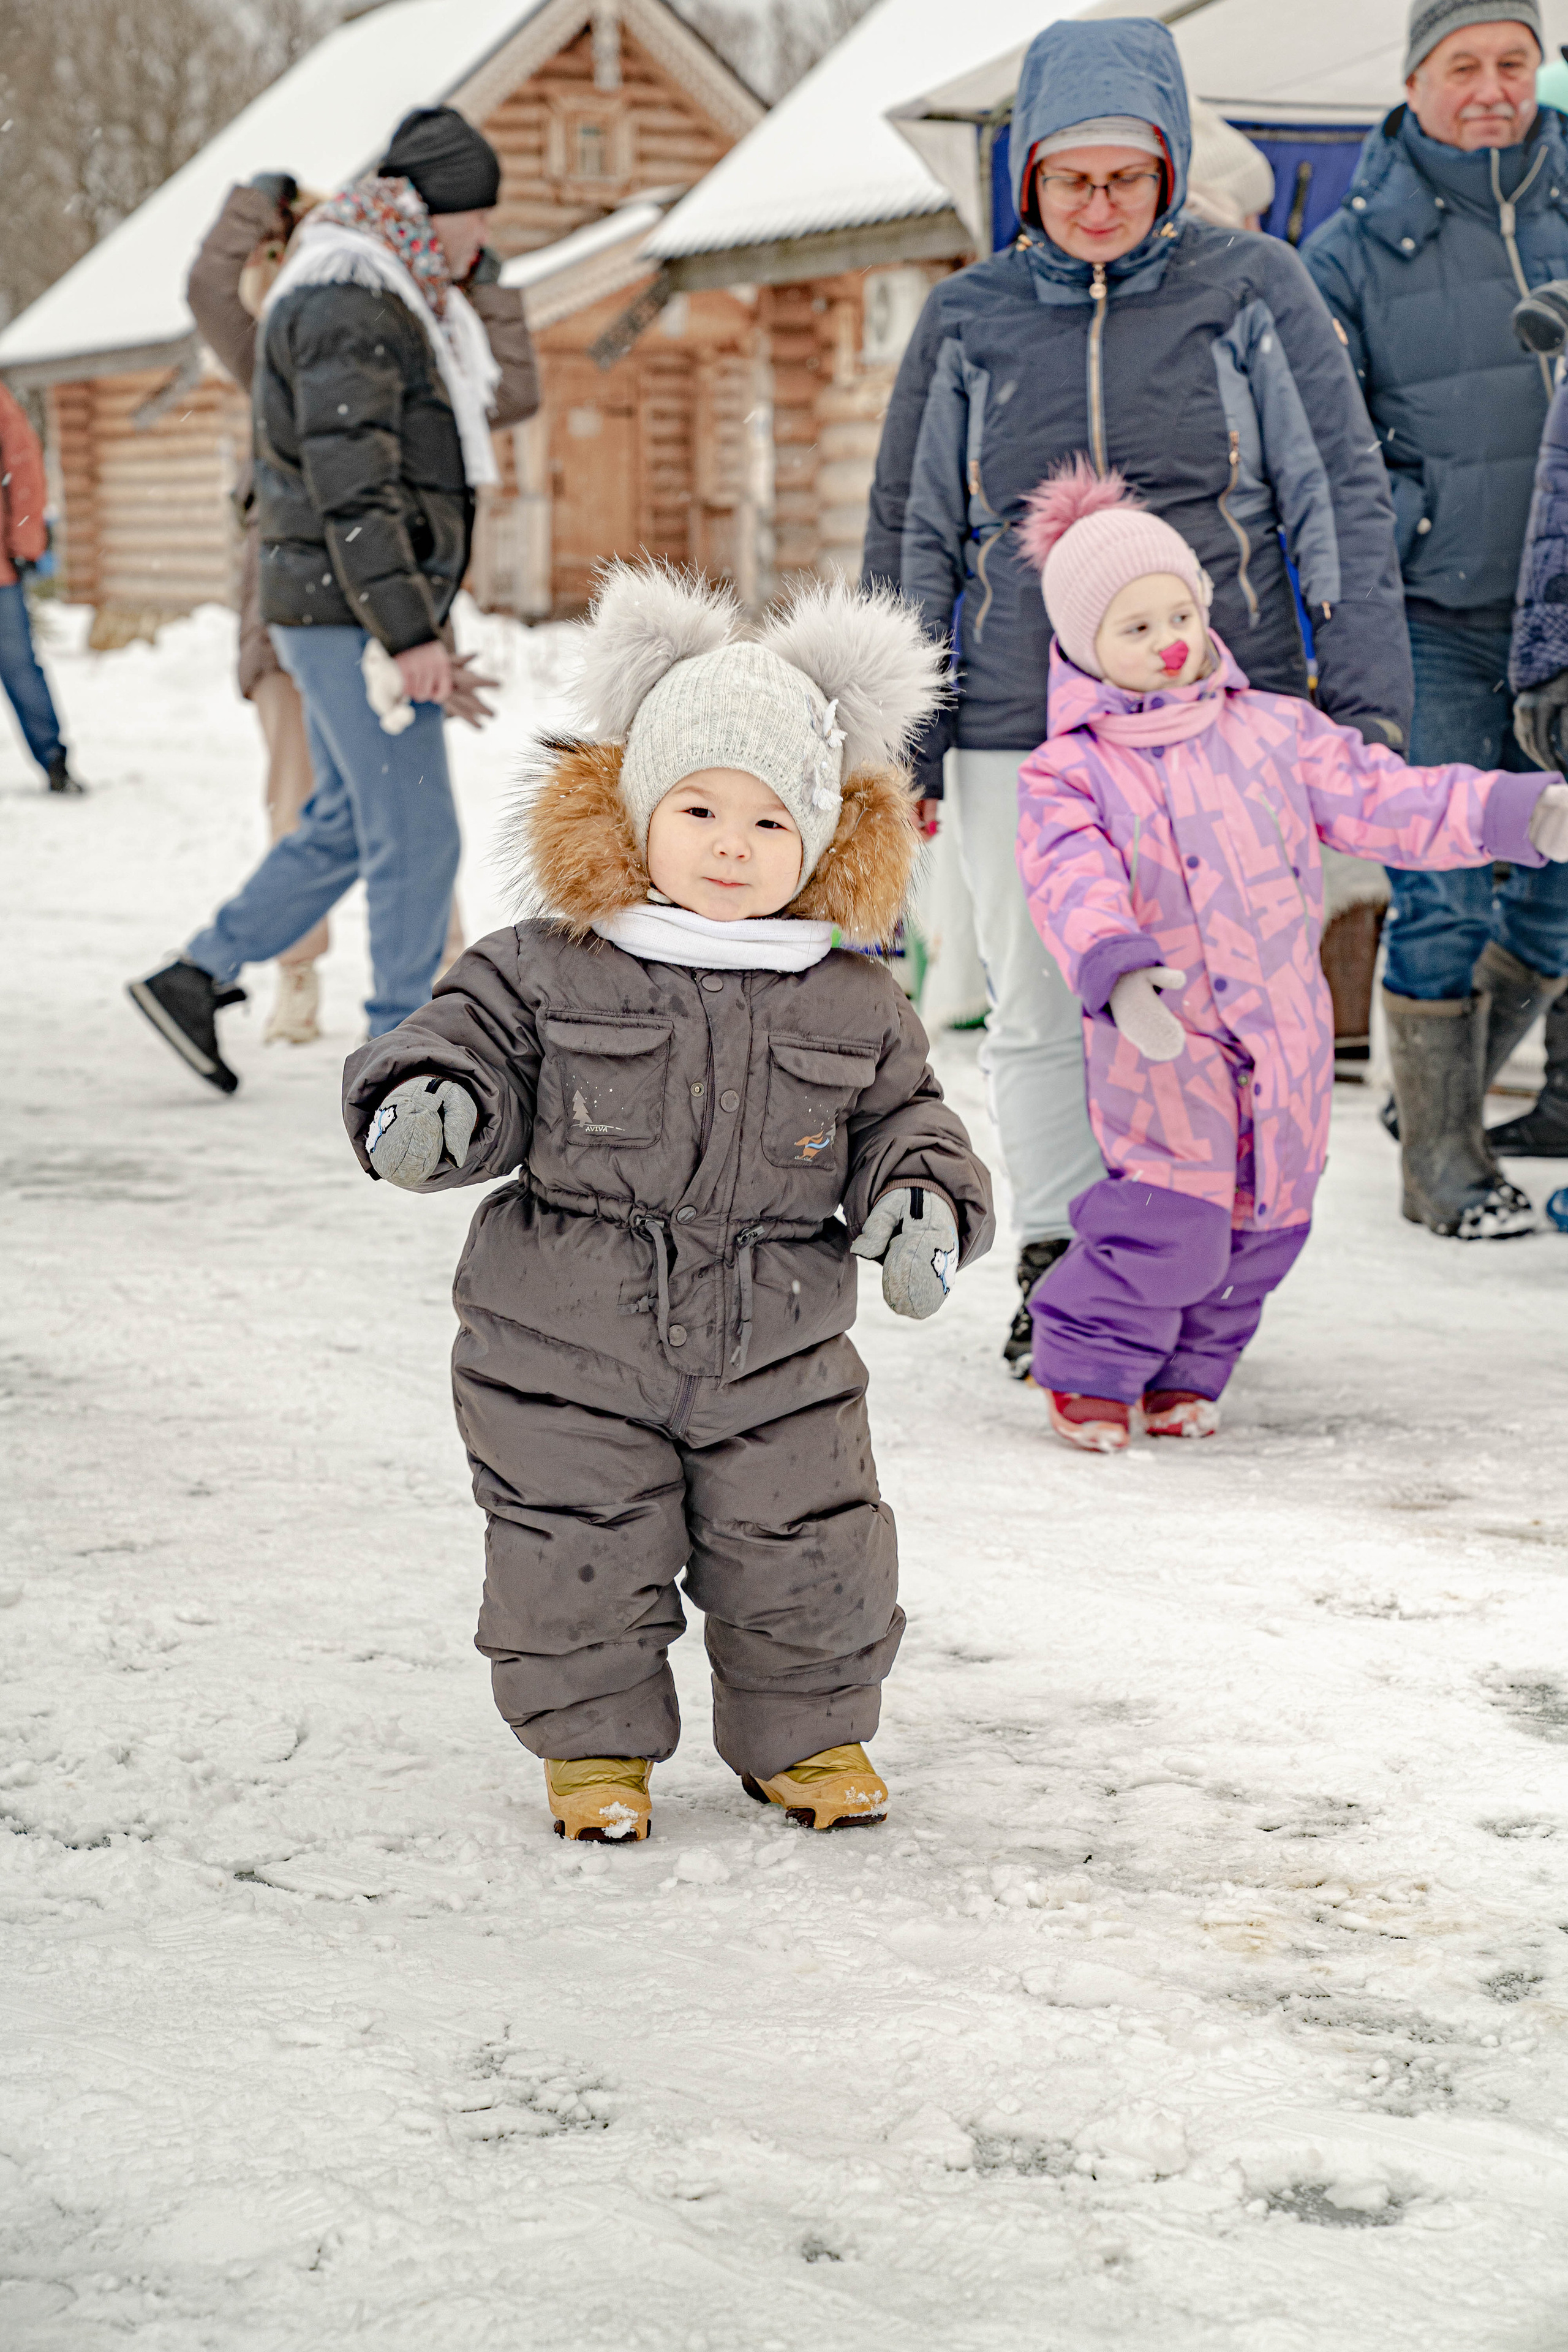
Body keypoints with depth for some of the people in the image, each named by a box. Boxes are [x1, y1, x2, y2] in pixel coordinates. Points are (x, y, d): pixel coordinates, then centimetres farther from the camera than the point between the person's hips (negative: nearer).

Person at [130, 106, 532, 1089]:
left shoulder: (394, 297, 18)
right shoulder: (348, 306, -16)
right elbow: (351, 486, -22)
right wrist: (410, 633, -24)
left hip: (341, 613, 11)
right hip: (352, 612, -11)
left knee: (347, 823, 16)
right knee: (416, 836, -6)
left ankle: (196, 979, 23)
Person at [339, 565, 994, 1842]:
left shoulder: (855, 1008, 1)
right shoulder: (549, 975, -6)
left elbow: (900, 1118, 7)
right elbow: (472, 1036, -4)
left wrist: (924, 1205, -12)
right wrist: (423, 1101, -26)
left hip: (778, 1363, 2)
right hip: (568, 1355, -1)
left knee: (807, 1568, 8)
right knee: (580, 1567, 6)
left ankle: (806, 1734, 32)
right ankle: (597, 1743, 27)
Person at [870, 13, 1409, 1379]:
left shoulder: (1255, 292, 3)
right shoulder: (970, 320, 8)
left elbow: (1345, 501, 5)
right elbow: (910, 537, 14)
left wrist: (1367, 702, -1)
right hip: (1019, 731, 2)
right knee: (1039, 1005, 5)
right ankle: (1056, 1268, 18)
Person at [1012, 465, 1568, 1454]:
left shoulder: (1274, 730, 8)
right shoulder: (1068, 773, -3)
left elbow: (1380, 799, 8)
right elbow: (1073, 883, -18)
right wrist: (1117, 970, -37)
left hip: (1286, 1034, 4)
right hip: (1161, 1047, -4)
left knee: (1265, 1223, 8)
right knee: (1166, 1222, -14)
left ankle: (1184, 1374, 27)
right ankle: (1090, 1371, 7)